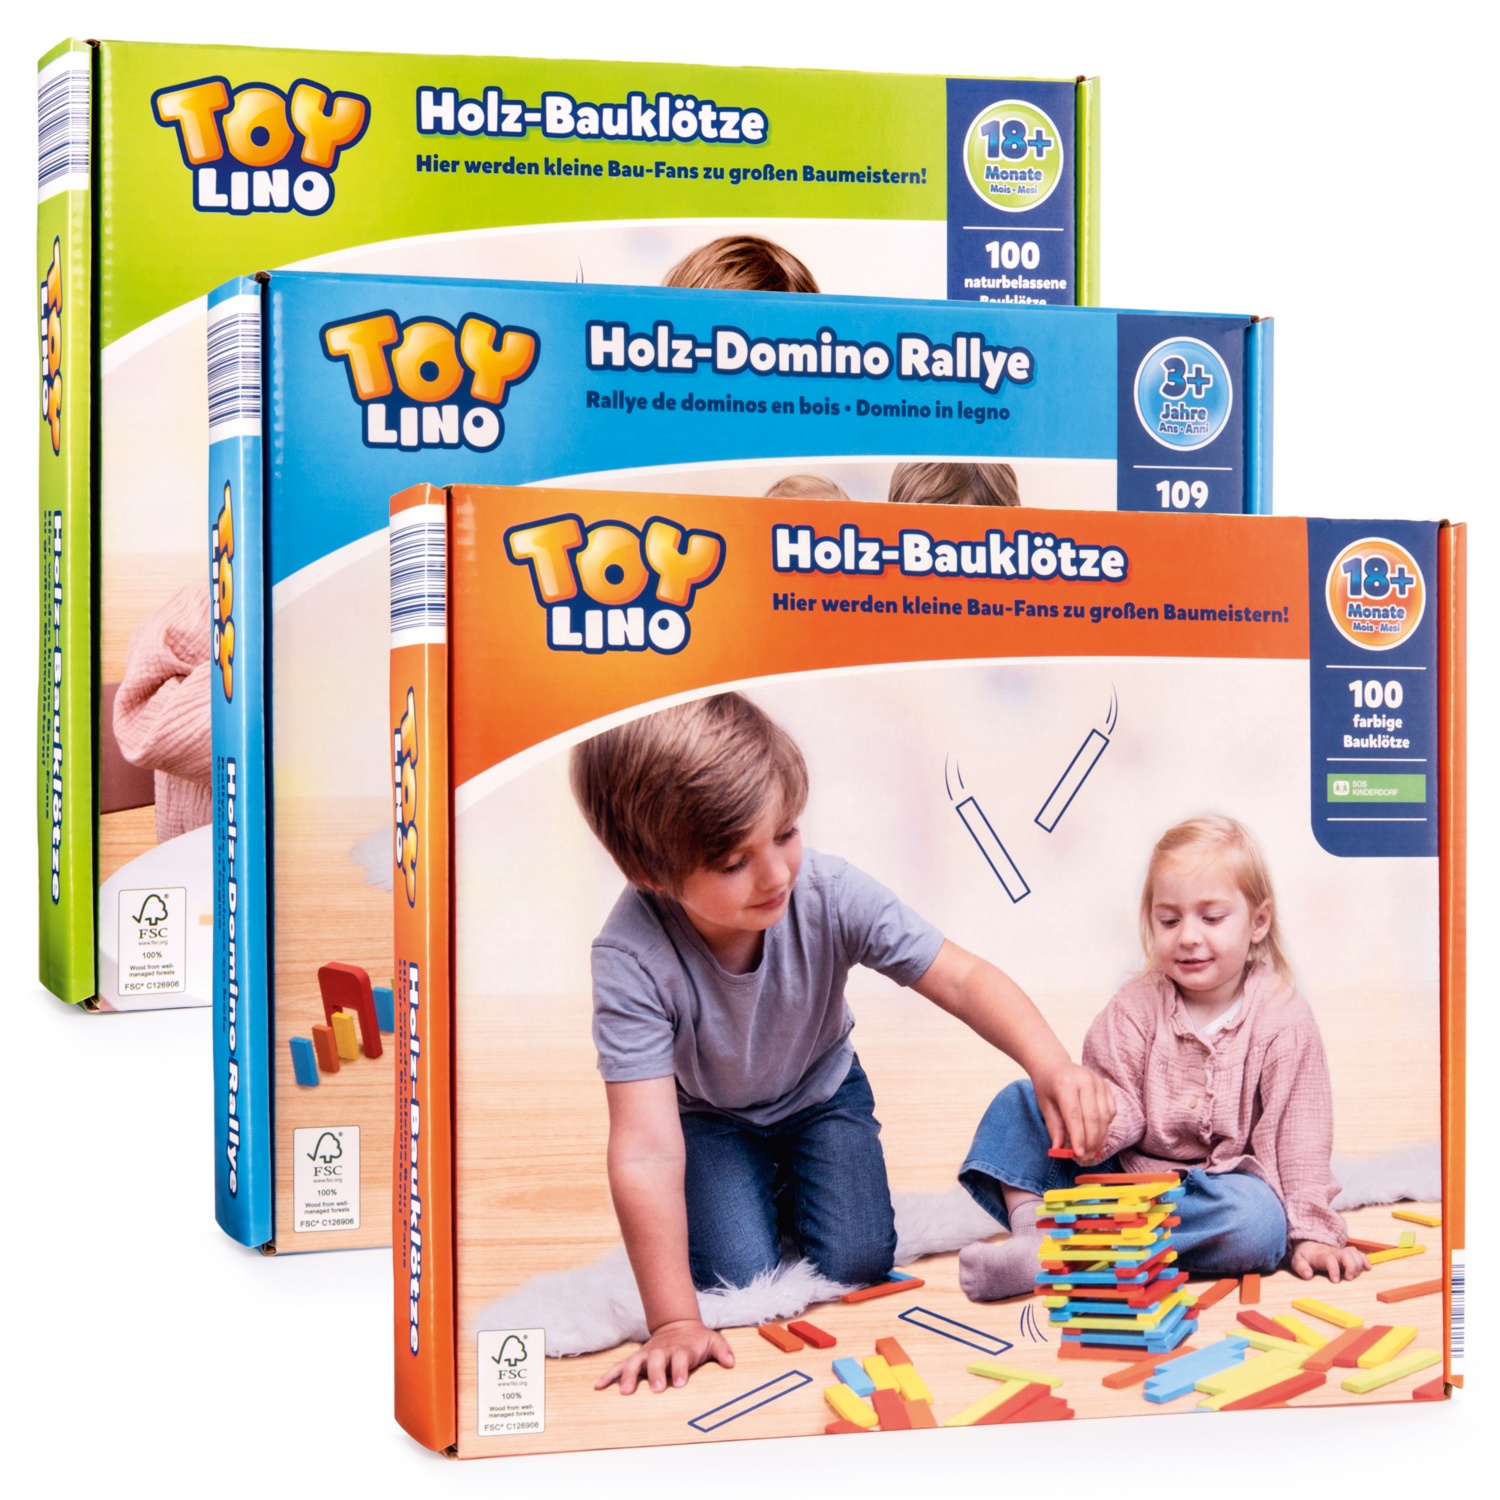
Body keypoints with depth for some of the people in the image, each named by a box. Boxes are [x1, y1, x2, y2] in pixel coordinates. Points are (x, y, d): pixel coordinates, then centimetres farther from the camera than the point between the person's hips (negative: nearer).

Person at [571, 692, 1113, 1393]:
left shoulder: (831, 895, -32)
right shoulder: (631, 958, -39)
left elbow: (962, 979, -27)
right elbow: (645, 1148, -40)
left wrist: (1049, 1062, -48)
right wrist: (674, 1322, -41)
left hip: (821, 1092, 2)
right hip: (709, 1113, -2)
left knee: (858, 1266, -10)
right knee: (736, 1281, -16)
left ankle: (791, 1183, 22)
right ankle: (761, 1191, 18)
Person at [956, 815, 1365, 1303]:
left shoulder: (1283, 1019, -4)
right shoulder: (1135, 1007, 1)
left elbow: (1300, 1133, -6)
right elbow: (1118, 1098, -3)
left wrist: (1313, 1230, -11)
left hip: (1215, 1187, -2)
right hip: (1123, 1178, 3)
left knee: (1260, 1223, -38)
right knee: (1019, 1101, -6)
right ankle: (1030, 1226, -28)